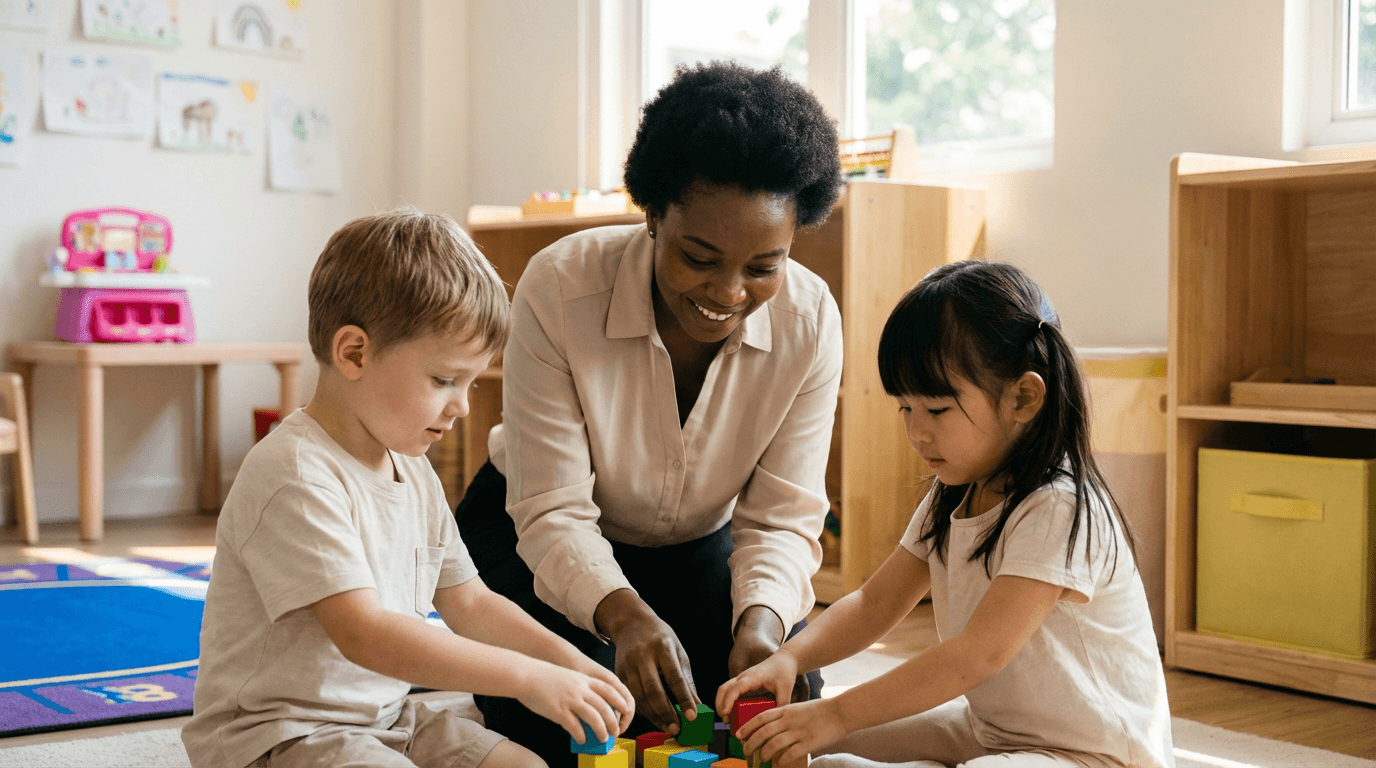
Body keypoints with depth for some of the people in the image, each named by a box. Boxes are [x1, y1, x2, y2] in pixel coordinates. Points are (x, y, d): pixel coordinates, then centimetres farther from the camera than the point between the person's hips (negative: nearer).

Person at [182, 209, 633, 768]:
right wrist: (529, 677, -30)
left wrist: (568, 662, -2)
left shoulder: (413, 473, 8)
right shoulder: (295, 476, -23)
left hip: (385, 719, 9)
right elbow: (365, 635, -30)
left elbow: (467, 602, 14)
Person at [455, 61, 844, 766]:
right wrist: (623, 613, -49)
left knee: (784, 699, -17)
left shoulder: (810, 322, -22)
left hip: (698, 543, 3)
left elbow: (780, 516, -18)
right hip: (536, 539, -2)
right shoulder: (559, 290, -31)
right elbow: (553, 511, -29)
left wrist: (761, 617, -40)